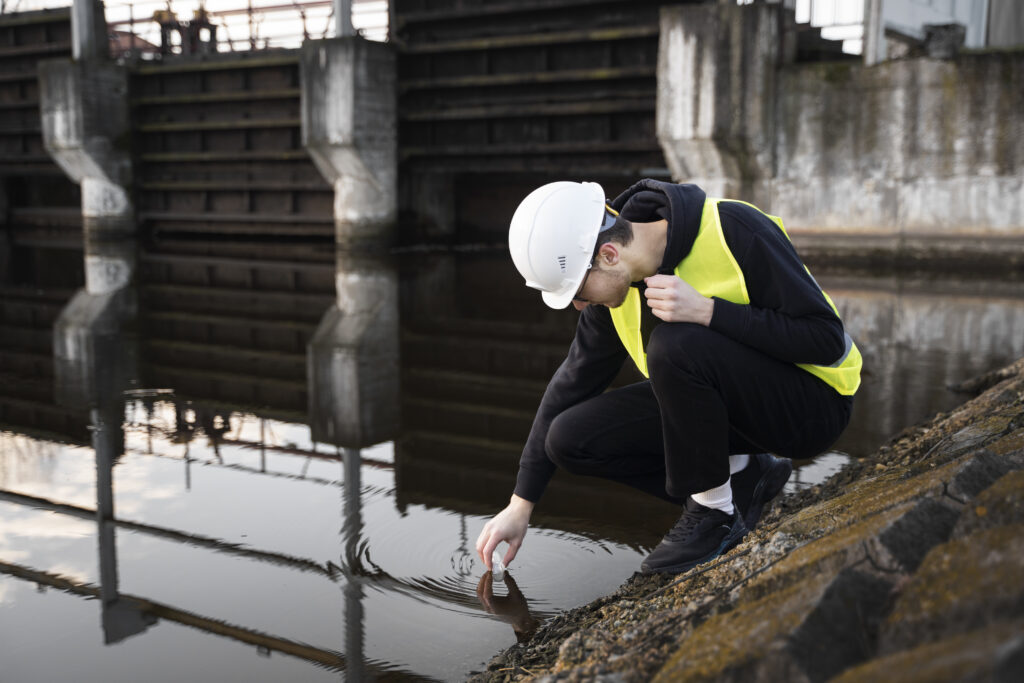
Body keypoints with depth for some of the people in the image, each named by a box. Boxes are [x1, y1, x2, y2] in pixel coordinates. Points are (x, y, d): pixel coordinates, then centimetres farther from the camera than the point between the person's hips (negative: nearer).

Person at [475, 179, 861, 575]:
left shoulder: (734, 231, -25)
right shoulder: (618, 282, -6)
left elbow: (827, 339, -24)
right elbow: (573, 382, 4)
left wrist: (705, 311, -34)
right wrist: (519, 506, 5)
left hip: (812, 406, -6)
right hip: (733, 402, 7)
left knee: (674, 343, -33)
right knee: (570, 439, -8)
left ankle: (716, 512, -13)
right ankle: (743, 480, 2)